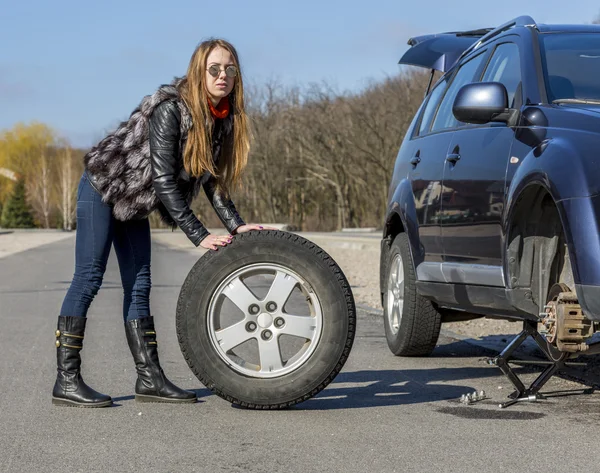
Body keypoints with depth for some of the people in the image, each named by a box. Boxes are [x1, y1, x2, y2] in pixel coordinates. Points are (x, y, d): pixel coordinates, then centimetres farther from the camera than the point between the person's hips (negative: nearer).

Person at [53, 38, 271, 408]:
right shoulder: (170, 109, -27)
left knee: (139, 285, 6)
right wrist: (199, 235, -29)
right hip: (103, 187, -8)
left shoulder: (223, 119, -4)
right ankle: (66, 381, -9)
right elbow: (164, 179, -29)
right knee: (89, 278, -10)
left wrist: (236, 225, -16)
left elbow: (212, 179, -2)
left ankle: (150, 378, 7)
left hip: (135, 200, 8)